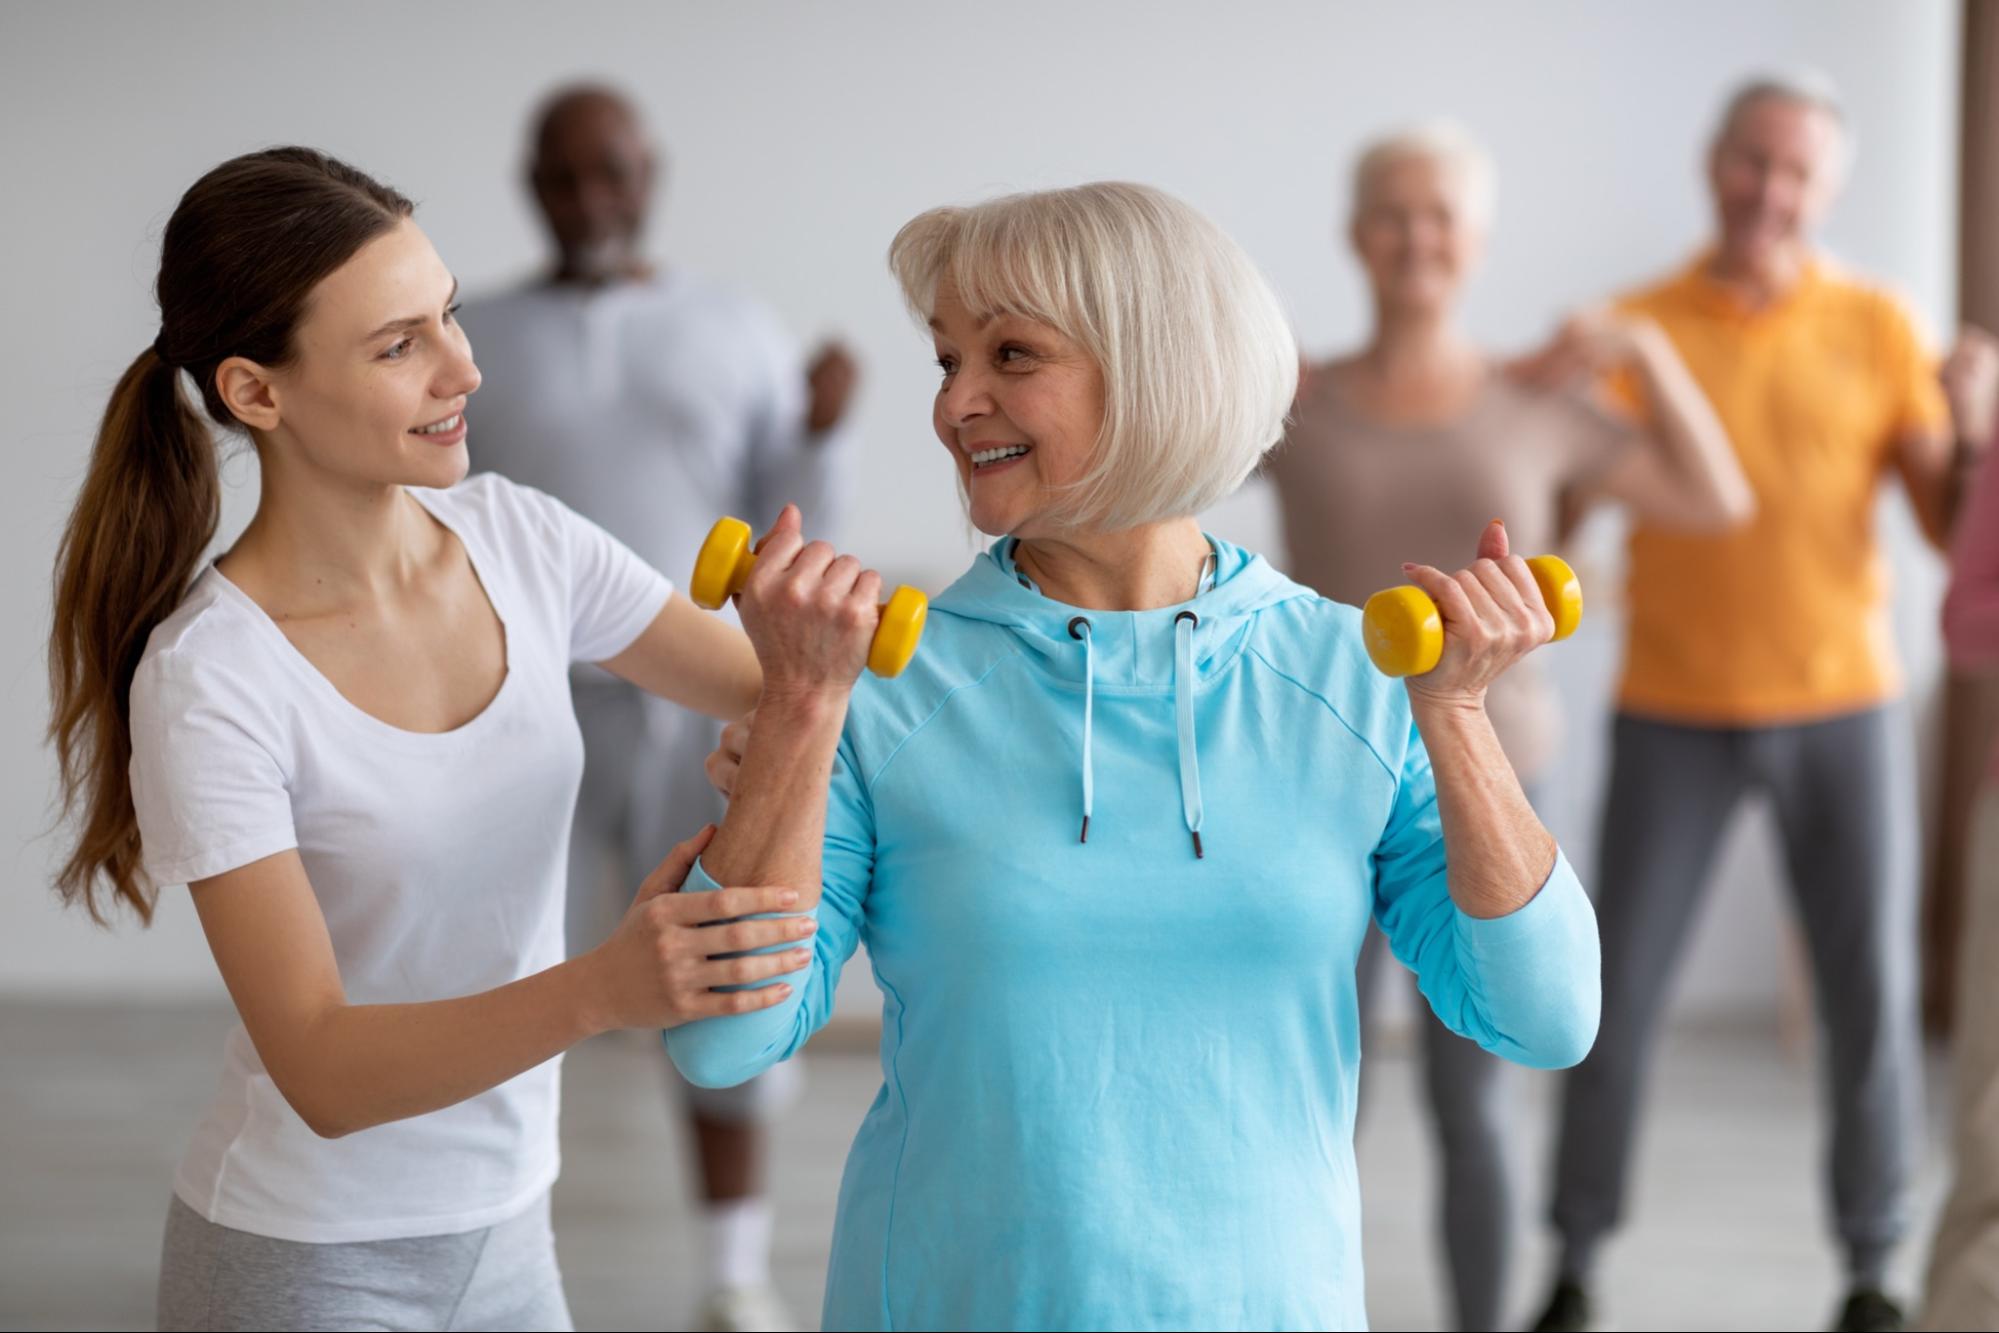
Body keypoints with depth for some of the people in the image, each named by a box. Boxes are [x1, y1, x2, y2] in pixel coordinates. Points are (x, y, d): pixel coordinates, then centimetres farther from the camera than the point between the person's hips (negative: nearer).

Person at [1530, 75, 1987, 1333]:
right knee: (1617, 994, -2)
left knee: (1873, 998, 1)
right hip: (1674, 717, -1)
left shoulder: (1877, 327, 0)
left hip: (1844, 708, 1)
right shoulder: (1633, 331, -3)